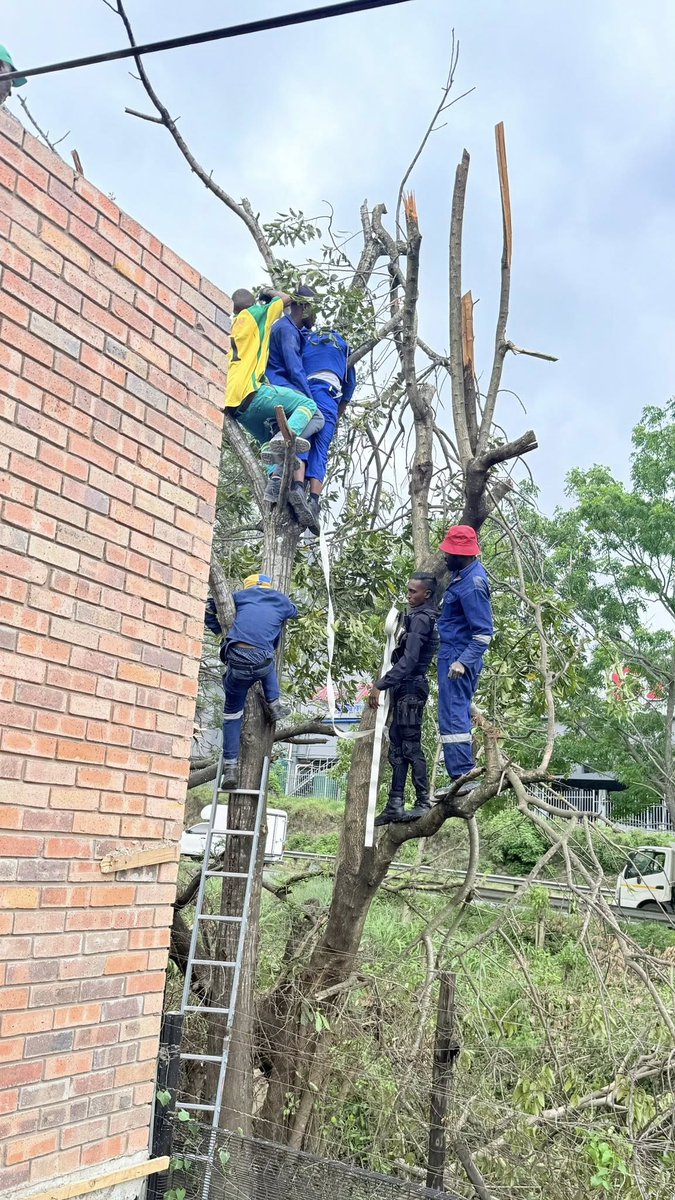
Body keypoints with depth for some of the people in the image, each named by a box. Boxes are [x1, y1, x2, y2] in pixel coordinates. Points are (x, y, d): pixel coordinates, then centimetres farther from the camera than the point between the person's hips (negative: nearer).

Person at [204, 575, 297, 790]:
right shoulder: (281, 601, 20)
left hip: (236, 662, 0)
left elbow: (209, 607, 21)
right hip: (262, 663, 0)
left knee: (232, 713, 14)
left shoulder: (241, 596, 19)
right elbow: (294, 611, 44)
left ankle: (230, 767, 9)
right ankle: (274, 705, 24)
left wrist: (220, 631, 33)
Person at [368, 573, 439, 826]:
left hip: (411, 688, -10)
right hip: (405, 689, 10)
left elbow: (409, 660, -23)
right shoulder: (420, 616, 17)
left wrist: (380, 684, -24)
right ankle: (395, 805, 11)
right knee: (397, 746, 9)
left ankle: (424, 803, -5)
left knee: (411, 746, -8)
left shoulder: (421, 619, -13)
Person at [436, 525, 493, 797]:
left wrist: (463, 662, -28)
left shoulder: (471, 584, -22)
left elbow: (484, 632, -23)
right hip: (455, 655, 11)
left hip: (458, 657, -11)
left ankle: (462, 777, -11)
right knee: (460, 715, 15)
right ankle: (464, 772, 22)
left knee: (453, 717, -10)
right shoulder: (464, 571, 8)